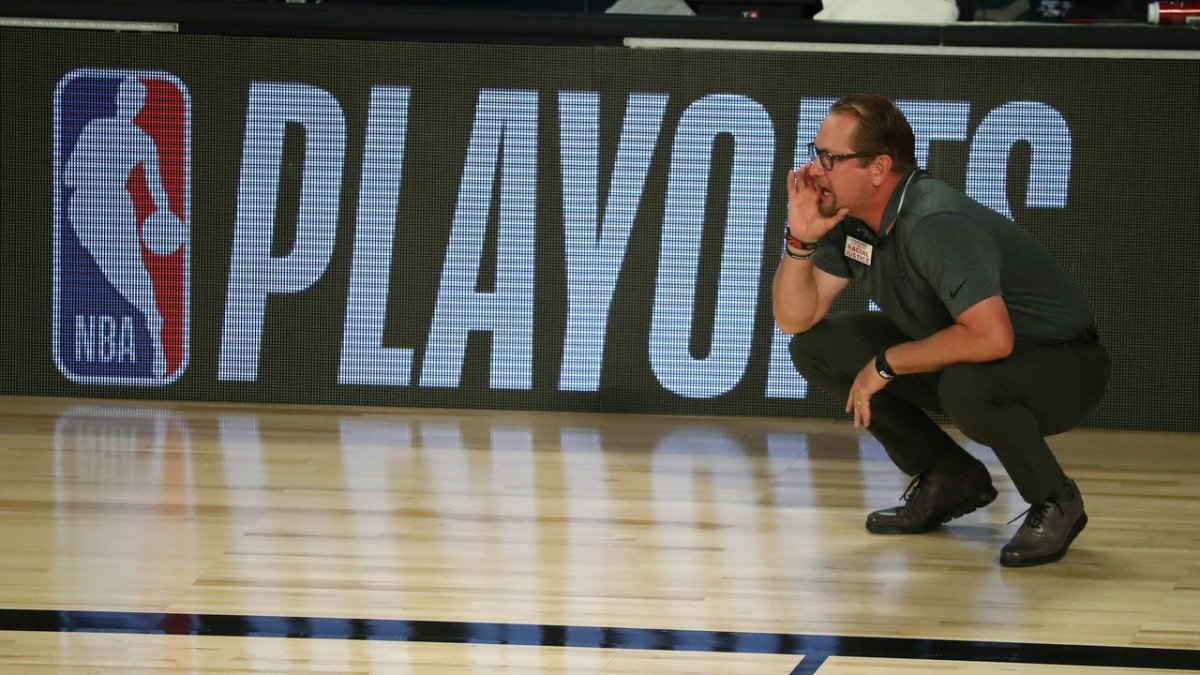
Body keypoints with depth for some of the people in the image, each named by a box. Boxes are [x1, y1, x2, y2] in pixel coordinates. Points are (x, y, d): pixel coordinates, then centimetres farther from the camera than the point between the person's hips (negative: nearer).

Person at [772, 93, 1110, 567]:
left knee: (967, 383, -41)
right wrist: (801, 240, -18)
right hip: (956, 355, 9)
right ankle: (950, 479, 9)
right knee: (816, 346, -1)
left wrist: (886, 364, -29)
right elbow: (795, 319, 0)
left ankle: (1055, 503, -11)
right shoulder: (849, 216, -4)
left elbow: (991, 338, -42)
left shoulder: (936, 225, -32)